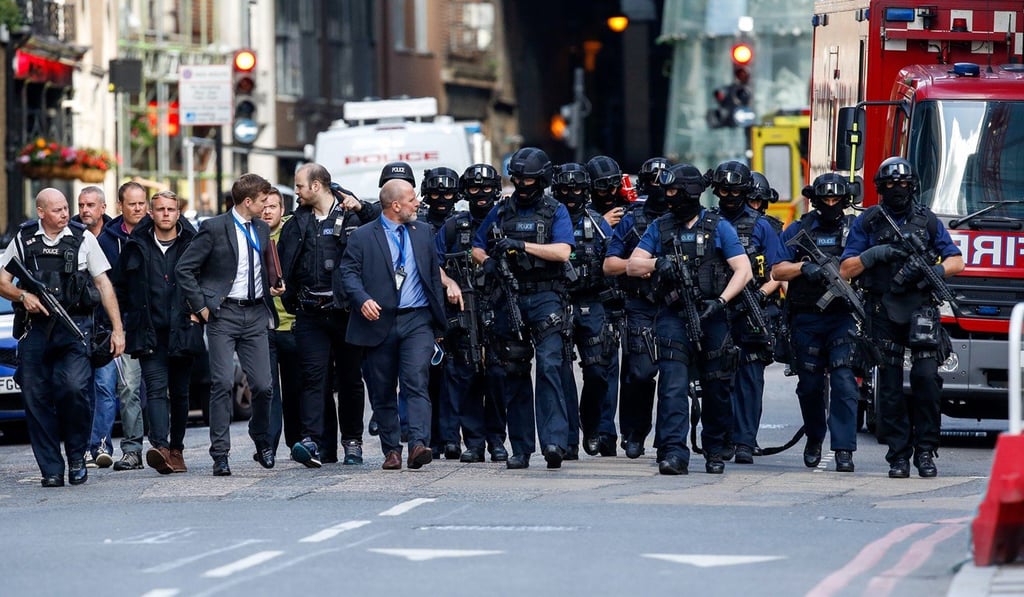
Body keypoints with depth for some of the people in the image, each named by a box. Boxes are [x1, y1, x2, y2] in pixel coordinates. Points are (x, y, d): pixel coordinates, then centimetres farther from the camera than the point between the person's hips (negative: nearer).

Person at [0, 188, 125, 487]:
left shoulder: (83, 238, 7)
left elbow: (104, 284, 9)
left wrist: (118, 328, 5)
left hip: (74, 327, -2)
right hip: (35, 326, 2)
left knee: (73, 387, -20)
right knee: (36, 397, -2)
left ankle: (77, 457, -1)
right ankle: (51, 470, 5)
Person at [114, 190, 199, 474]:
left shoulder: (193, 245, 2)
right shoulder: (136, 246, 6)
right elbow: (120, 286, 17)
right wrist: (134, 314, 13)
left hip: (183, 331, 0)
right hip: (149, 333, 0)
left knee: (180, 392, 9)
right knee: (156, 388, -14)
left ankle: (176, 449, 19)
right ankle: (160, 447, -27)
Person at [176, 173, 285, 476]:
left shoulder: (262, 229, 13)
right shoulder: (214, 228, -7)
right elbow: (184, 269, -6)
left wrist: (272, 287, 9)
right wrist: (200, 307, -10)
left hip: (255, 314, 5)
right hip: (224, 314, -5)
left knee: (263, 385, 1)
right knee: (223, 383, -11)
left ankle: (263, 444, 23)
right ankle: (220, 454, -7)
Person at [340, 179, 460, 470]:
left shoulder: (423, 232, 14)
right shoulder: (362, 236, 3)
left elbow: (433, 270, 22)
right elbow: (349, 272, -4)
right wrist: (363, 300, -20)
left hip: (417, 320, 1)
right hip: (379, 323, -1)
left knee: (416, 383, -16)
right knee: (382, 392, 4)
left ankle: (418, 445, -26)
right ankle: (391, 450, 13)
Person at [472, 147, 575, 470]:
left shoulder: (555, 212, 3)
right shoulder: (501, 212, 13)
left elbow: (562, 251, -11)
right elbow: (477, 248, 20)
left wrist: (522, 245, -16)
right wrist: (487, 262, -2)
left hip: (545, 299, -4)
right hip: (510, 297, 4)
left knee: (549, 366, -17)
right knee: (514, 374, 6)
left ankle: (554, 441, -24)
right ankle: (521, 449, 11)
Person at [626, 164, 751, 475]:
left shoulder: (718, 227, 2)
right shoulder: (660, 227, 9)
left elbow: (743, 269, -2)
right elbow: (632, 265, 7)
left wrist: (720, 301, -16)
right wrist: (658, 263, -15)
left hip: (711, 317, -1)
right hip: (674, 317, 1)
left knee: (716, 388, 8)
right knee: (673, 385, -14)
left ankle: (715, 452, 25)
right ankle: (673, 453, -20)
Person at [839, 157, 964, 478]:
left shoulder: (927, 220, 10)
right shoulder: (867, 222, 9)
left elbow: (956, 262, 10)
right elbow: (846, 269, 6)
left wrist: (930, 270, -10)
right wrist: (875, 253, -11)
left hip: (921, 310, 0)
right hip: (883, 313, 0)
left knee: (926, 377, -13)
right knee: (890, 386, -1)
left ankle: (925, 451, -4)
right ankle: (898, 455, 4)